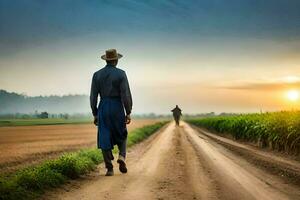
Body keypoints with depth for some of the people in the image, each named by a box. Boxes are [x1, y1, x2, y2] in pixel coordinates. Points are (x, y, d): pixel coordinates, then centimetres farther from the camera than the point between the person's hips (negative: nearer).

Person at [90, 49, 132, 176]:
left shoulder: (97, 74, 4)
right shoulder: (121, 74, -5)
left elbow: (93, 96, 3)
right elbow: (126, 94, -12)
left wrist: (95, 115, 10)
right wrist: (128, 113, -7)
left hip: (103, 108, 2)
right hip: (117, 108, -1)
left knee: (105, 139, 5)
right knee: (121, 136, 18)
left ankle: (109, 168, 1)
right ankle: (121, 157, -5)